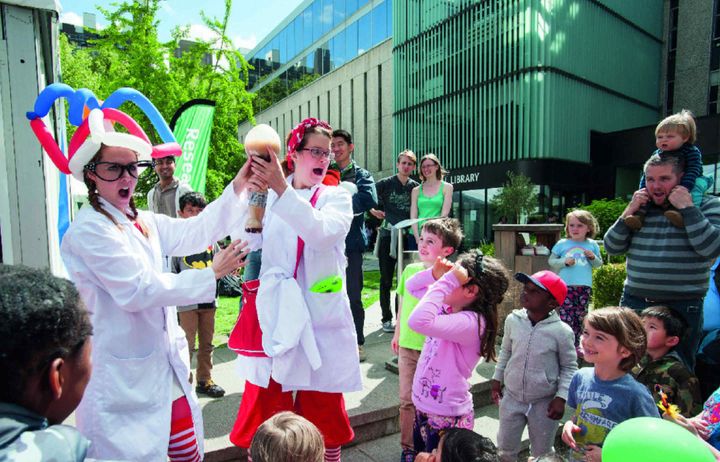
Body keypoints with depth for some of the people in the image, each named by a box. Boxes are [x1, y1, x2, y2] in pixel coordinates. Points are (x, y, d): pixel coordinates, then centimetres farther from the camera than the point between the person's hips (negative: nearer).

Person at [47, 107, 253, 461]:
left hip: (166, 368, 8)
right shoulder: (89, 230, -15)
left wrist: (236, 189, -8)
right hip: (123, 381, -8)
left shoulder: (143, 223, 10)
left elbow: (194, 232, 1)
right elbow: (138, 290, -20)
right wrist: (211, 275, -18)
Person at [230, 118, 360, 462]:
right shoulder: (269, 198, 7)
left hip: (321, 318, -1)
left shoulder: (337, 197, 3)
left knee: (323, 412, 11)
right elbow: (248, 247, 0)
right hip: (276, 317, 1)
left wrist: (282, 190, -28)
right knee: (264, 410, 8)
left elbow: (322, 233, -18)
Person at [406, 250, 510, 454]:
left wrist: (446, 280, -34)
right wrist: (435, 273, -9)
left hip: (447, 418, -8)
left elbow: (418, 322, -41)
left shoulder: (472, 322, -27)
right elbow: (412, 286, 10)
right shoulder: (447, 306, -1)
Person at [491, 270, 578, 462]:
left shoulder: (562, 331, -19)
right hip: (511, 397, 3)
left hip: (544, 402, -2)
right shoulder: (513, 319, -9)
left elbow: (569, 367, -6)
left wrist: (561, 397, -11)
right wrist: (497, 378, 10)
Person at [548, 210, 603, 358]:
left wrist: (593, 257, -8)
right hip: (565, 286, -3)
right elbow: (551, 260, 4)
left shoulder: (592, 245, 7)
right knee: (566, 318, -7)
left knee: (580, 318, 12)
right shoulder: (562, 244, 1)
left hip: (585, 286, 3)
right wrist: (564, 261, -12)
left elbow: (599, 264, 13)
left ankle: (576, 345, 24)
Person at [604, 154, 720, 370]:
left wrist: (687, 207, -17)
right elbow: (612, 247, 4)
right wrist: (629, 212, -6)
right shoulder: (641, 207, 9)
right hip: (634, 301, 4)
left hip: (682, 306, -3)